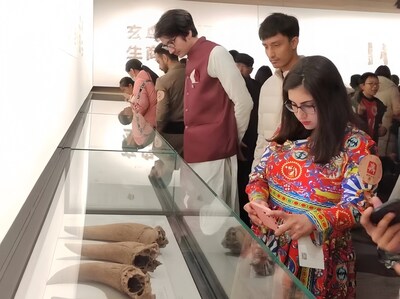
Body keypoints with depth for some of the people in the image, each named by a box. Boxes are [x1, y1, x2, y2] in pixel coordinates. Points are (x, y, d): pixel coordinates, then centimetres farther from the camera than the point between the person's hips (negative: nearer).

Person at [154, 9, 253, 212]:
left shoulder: (215, 54, -9)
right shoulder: (192, 59, 16)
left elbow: (244, 102, -13)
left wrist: (234, 139, -1)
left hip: (213, 153, -8)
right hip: (196, 152, 8)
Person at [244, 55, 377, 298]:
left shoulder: (356, 145, -12)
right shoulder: (287, 133, 4)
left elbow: (356, 205, -17)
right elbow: (260, 173, 8)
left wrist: (312, 222, -35)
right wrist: (258, 199, -15)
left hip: (318, 255, -4)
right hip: (270, 245, 5)